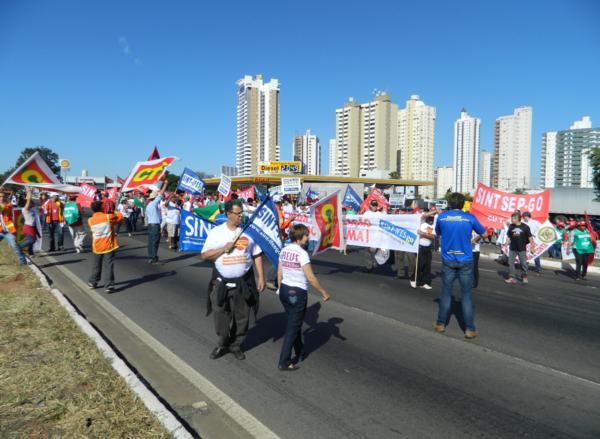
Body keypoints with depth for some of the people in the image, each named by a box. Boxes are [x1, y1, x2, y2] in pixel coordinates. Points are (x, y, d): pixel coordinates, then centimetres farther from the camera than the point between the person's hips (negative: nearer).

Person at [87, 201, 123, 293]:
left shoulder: (90, 220, 1)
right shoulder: (108, 217, -11)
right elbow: (120, 217, 2)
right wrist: (114, 212, 17)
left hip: (97, 246, 4)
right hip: (108, 245, -4)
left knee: (96, 265, 20)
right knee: (109, 266, -3)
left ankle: (92, 282, 33)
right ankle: (109, 286, -5)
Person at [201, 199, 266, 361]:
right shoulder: (216, 232, -2)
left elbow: (257, 255, 4)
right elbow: (205, 255, -2)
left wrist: (261, 277, -1)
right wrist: (224, 248, -15)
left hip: (244, 282, 1)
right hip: (221, 282, 0)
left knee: (242, 317, 10)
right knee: (221, 316, 9)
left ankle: (236, 345, 31)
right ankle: (222, 345, 31)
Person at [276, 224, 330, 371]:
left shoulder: (284, 250, 3)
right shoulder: (302, 253, -19)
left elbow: (279, 272, 9)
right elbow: (311, 278, -20)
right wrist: (323, 292, -10)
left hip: (284, 290, 8)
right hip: (297, 293, -8)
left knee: (293, 322, 25)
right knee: (293, 327, 3)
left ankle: (299, 351, 44)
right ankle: (284, 362, 7)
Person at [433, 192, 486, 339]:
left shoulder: (442, 217, -3)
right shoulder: (469, 217, -7)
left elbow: (438, 233, 15)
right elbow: (484, 234, 6)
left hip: (448, 261, 1)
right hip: (465, 261, -1)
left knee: (446, 293, 11)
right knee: (466, 295, 4)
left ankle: (441, 324, 21)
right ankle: (470, 329, 7)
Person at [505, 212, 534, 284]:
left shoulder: (525, 227, -7)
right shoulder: (511, 226, 0)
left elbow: (530, 237, 0)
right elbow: (508, 236, 11)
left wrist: (532, 245, 0)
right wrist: (508, 239, -6)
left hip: (522, 248, -2)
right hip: (512, 248, 3)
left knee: (523, 263, 8)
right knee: (511, 263, 0)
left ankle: (525, 277, 27)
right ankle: (512, 277, 7)